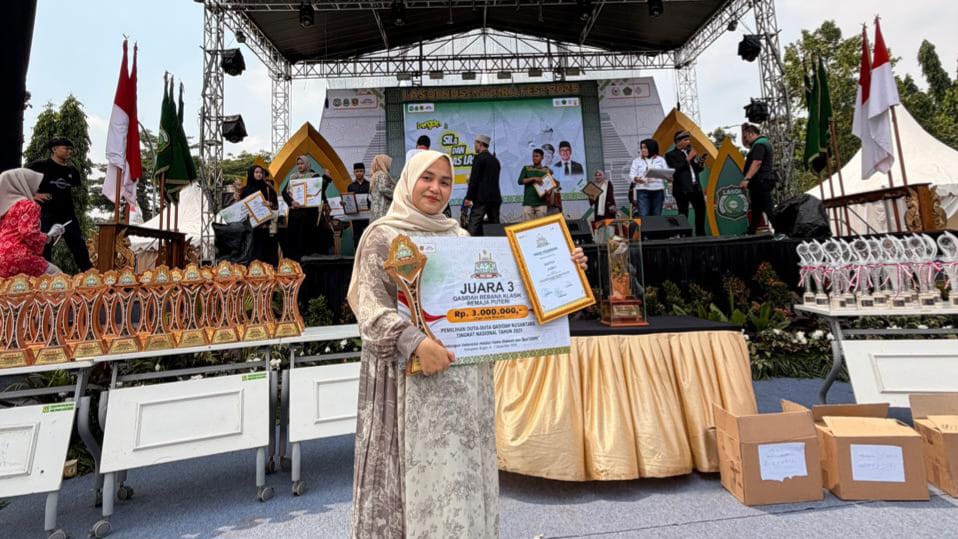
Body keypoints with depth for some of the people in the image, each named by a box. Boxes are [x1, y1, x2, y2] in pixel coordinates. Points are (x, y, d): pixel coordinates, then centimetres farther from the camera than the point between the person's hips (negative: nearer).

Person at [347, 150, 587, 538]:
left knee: (465, 474, 14)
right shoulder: (383, 235, -1)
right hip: (412, 375, -5)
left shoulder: (459, 236, 13)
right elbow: (370, 306, -10)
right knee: (419, 474, 2)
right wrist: (415, 342, -26)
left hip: (466, 376, 5)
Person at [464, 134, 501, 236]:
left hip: (481, 198, -7)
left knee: (474, 225, -9)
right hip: (495, 197, 7)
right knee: (495, 226, 8)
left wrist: (469, 197, -10)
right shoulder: (495, 160, 17)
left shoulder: (479, 158, -6)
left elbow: (474, 179, -12)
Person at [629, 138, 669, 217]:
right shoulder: (637, 161, 9)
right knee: (643, 216, -12)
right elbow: (631, 176, 2)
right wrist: (636, 179, -21)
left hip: (658, 190, 2)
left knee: (657, 216, 4)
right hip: (642, 191, -2)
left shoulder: (660, 160, 13)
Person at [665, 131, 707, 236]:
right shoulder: (671, 155, -2)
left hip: (695, 187, 7)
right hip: (682, 189, -6)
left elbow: (698, 169, 19)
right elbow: (676, 169, -17)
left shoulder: (691, 152, 16)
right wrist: (688, 159, -13)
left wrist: (699, 163, -3)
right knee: (683, 214, -2)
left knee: (701, 209, 9)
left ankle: (700, 234, 20)